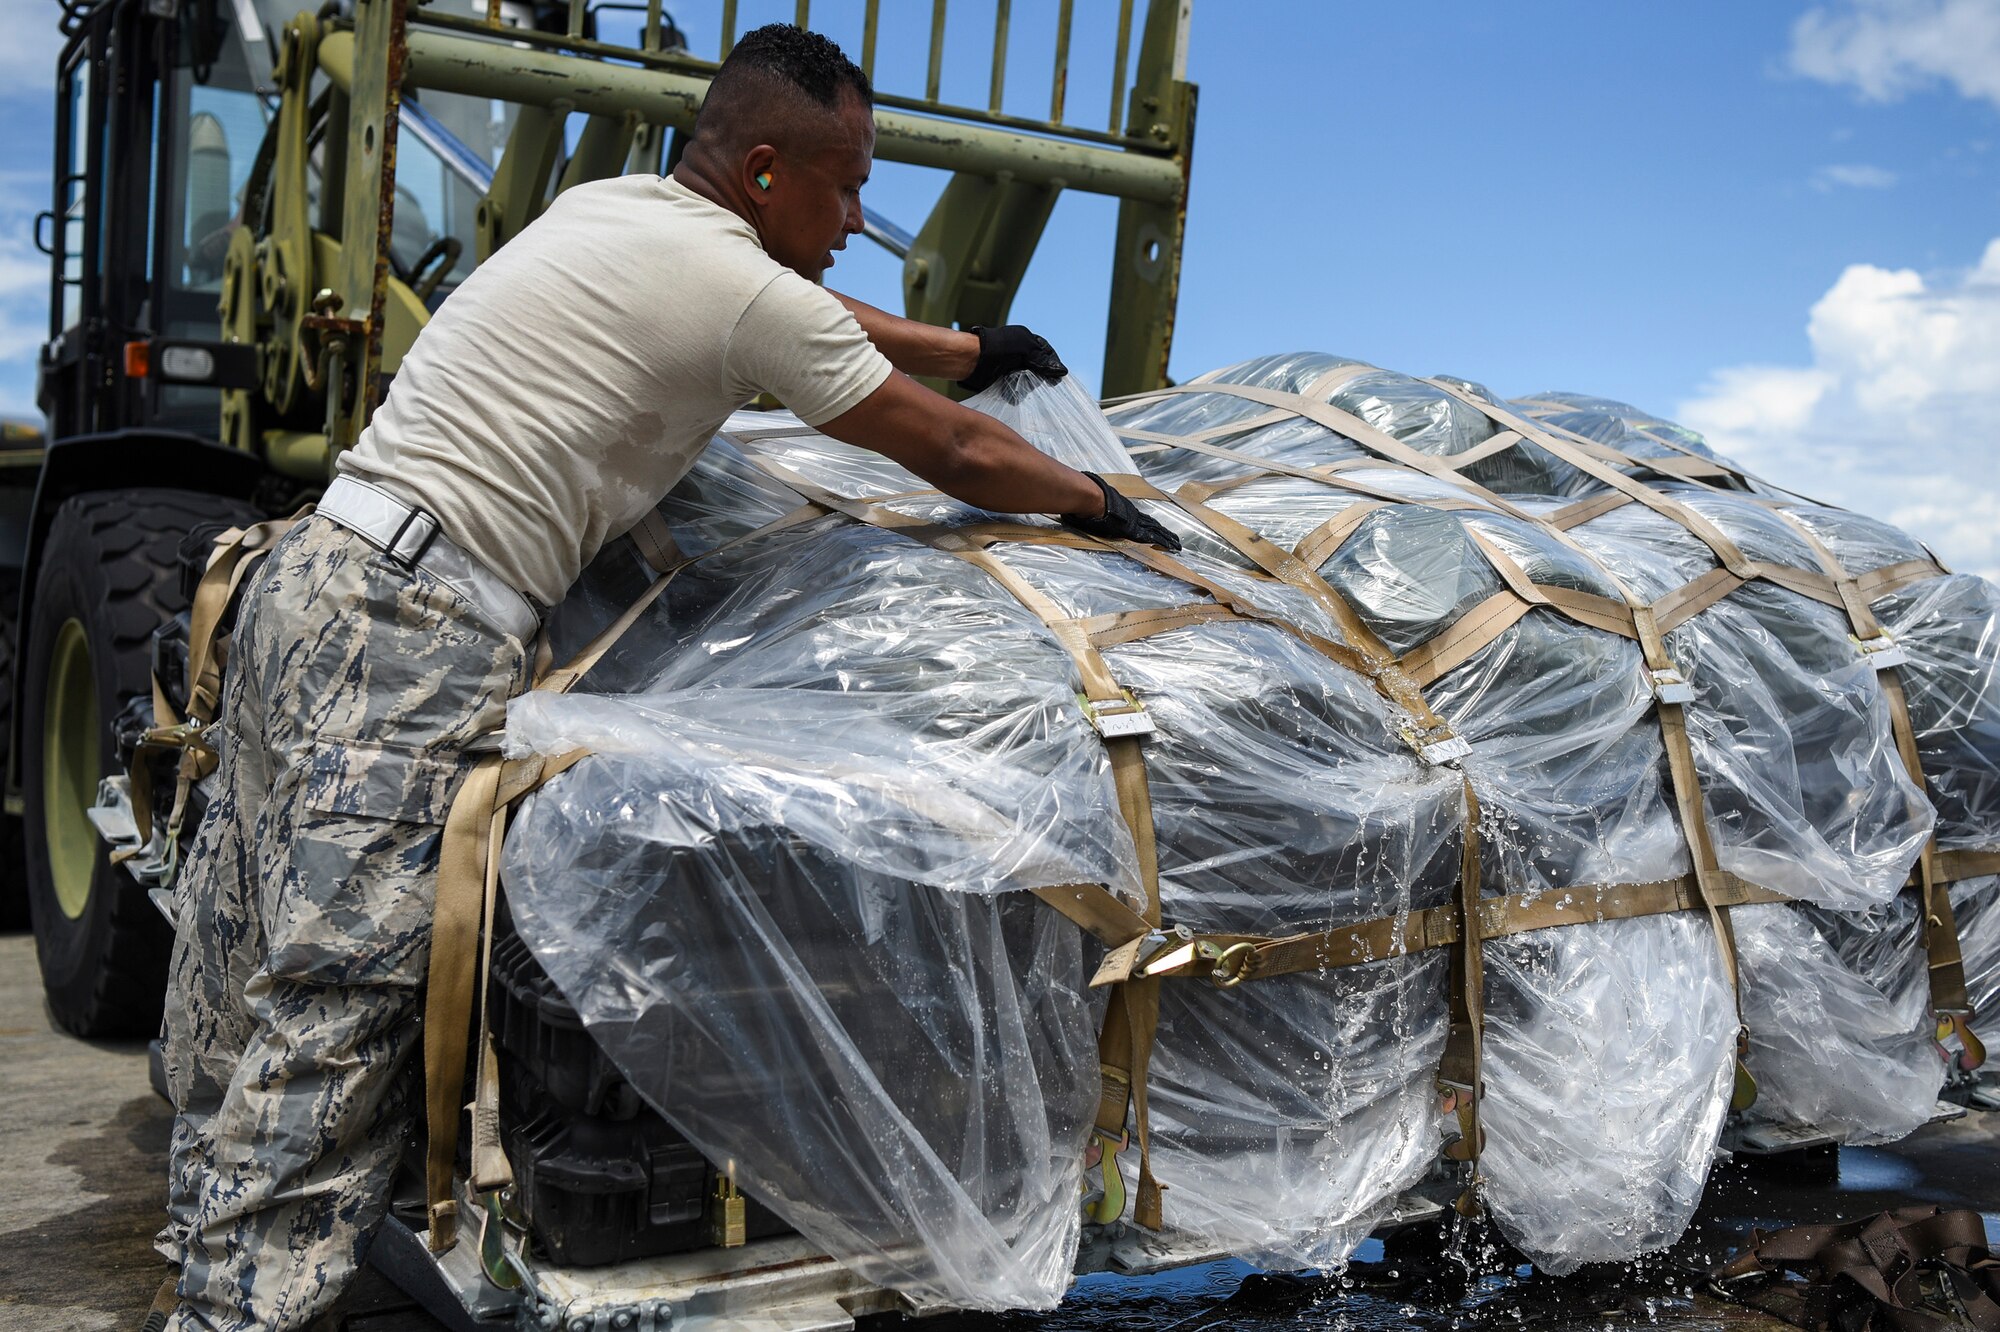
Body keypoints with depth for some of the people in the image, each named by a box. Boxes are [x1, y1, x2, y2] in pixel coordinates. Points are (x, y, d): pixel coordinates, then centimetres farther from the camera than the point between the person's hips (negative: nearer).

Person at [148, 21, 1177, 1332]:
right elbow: (955, 454, 3)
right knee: (332, 1022, -9)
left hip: (312, 579, 10)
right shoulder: (748, 295, -7)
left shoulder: (606, 207, 19)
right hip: (417, 637, -10)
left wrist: (971, 347, 45)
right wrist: (1100, 505, 20)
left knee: (248, 979, 15)